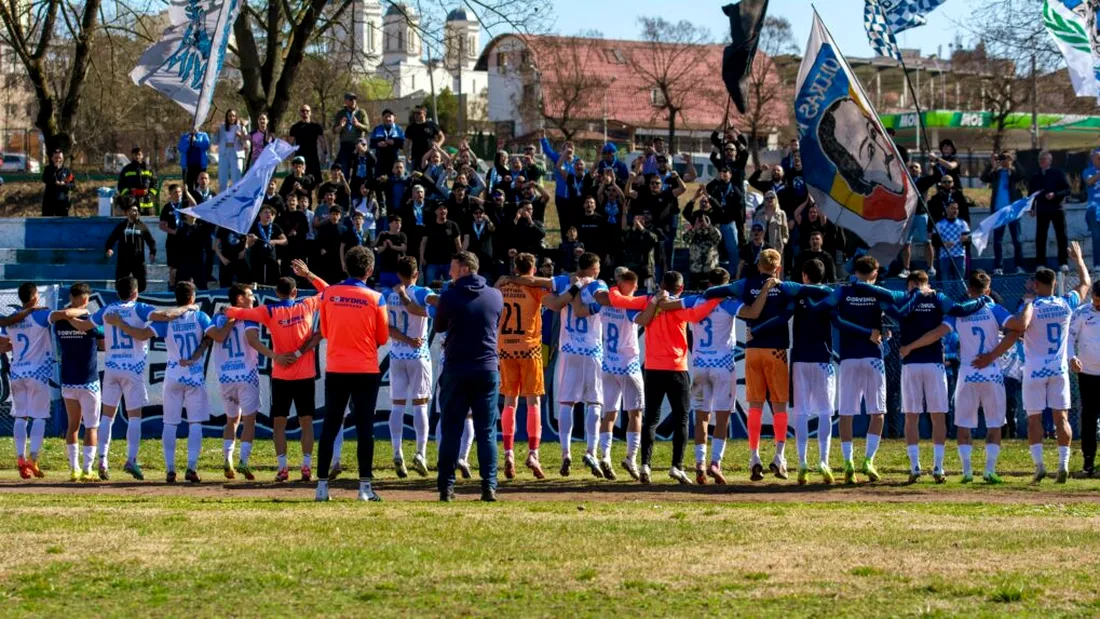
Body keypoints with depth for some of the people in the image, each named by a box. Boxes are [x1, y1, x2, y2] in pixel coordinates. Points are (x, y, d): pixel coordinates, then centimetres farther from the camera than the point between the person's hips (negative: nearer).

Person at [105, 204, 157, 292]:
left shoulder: (142, 226, 6)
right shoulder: (121, 226, 6)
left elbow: (151, 240, 7)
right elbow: (112, 238, 6)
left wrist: (152, 252, -8)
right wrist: (109, 248, -14)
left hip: (138, 261, 0)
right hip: (123, 261, 0)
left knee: (141, 285, 1)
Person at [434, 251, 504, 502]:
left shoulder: (449, 296, -8)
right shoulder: (495, 296, 2)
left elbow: (438, 327, 6)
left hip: (456, 370, -2)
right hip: (488, 369, 2)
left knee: (451, 430, 4)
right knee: (487, 431, 5)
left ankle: (446, 486, 1)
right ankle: (489, 486, -1)